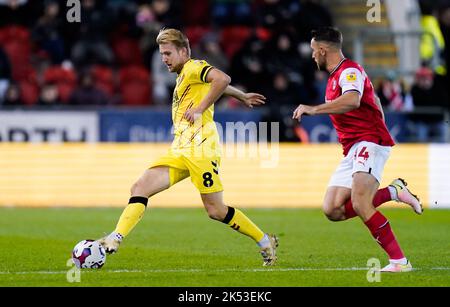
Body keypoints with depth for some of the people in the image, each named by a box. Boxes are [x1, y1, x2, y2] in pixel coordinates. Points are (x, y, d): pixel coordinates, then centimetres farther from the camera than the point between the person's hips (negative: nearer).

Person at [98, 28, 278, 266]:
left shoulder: (194, 67, -3)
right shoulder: (183, 76, 24)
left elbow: (222, 80, -22)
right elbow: (218, 84, 39)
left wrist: (200, 109, -19)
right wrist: (242, 97, 51)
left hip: (200, 148, -9)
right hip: (179, 151, 9)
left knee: (215, 210, -6)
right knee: (140, 188, -7)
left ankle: (266, 243, 9)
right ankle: (115, 239, -14)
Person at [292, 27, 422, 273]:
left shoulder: (349, 71, -10)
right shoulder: (335, 77, 22)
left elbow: (353, 100, -32)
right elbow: (375, 102, 33)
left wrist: (313, 109, -32)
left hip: (369, 143, -10)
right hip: (352, 150, 10)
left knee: (360, 205, -27)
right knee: (332, 210, -3)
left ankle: (399, 261, -24)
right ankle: (393, 192, 4)